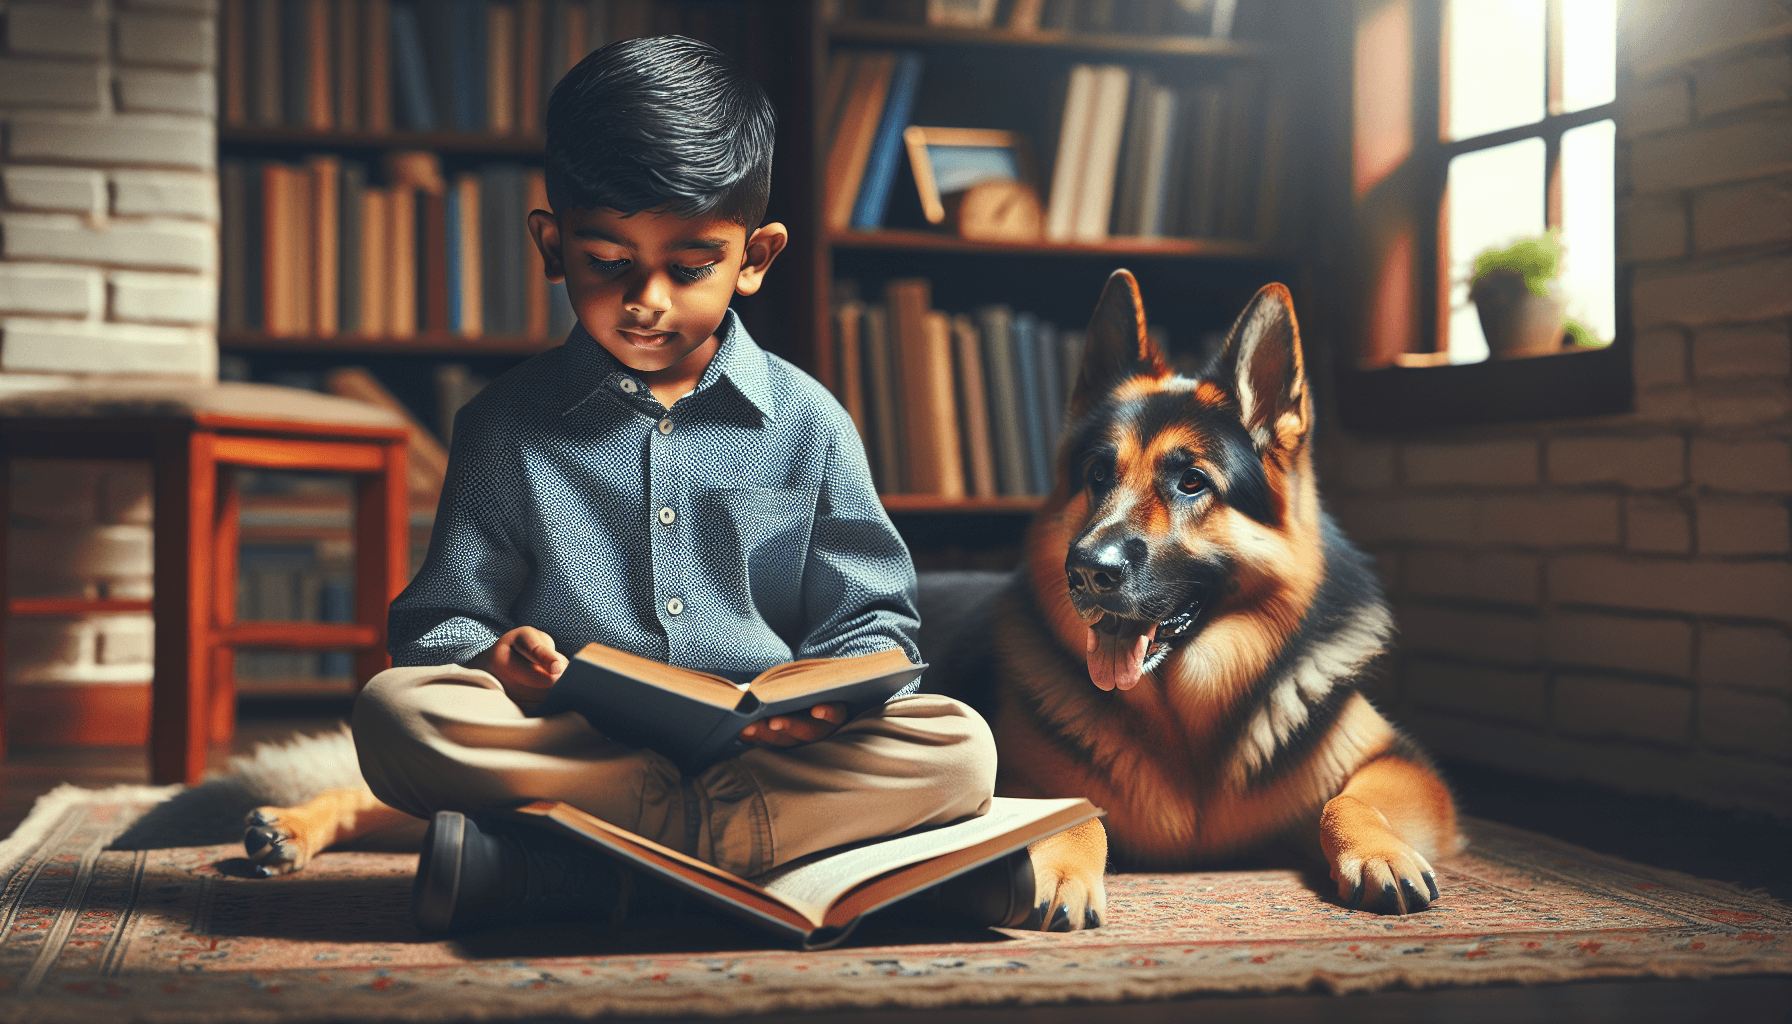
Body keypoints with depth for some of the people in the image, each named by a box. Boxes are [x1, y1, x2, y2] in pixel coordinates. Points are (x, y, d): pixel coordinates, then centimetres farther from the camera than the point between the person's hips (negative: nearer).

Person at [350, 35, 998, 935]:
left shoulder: (808, 424, 9)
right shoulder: (506, 425, 10)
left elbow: (873, 621, 10)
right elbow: (440, 619, 10)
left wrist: (835, 694, -15)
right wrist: (490, 658, -15)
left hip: (771, 746, 1)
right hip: (571, 748, -1)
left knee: (956, 747, -27)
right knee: (396, 710, -26)